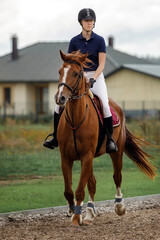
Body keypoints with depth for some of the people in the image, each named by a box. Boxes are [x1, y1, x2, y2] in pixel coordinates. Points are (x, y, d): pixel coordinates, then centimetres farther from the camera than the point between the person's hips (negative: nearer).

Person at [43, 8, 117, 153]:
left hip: (96, 77, -2)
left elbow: (101, 64, -5)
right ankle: (55, 138, -1)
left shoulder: (99, 40, 0)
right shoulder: (74, 41, 5)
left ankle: (110, 140, -12)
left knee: (104, 105, -25)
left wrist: (93, 79, -20)